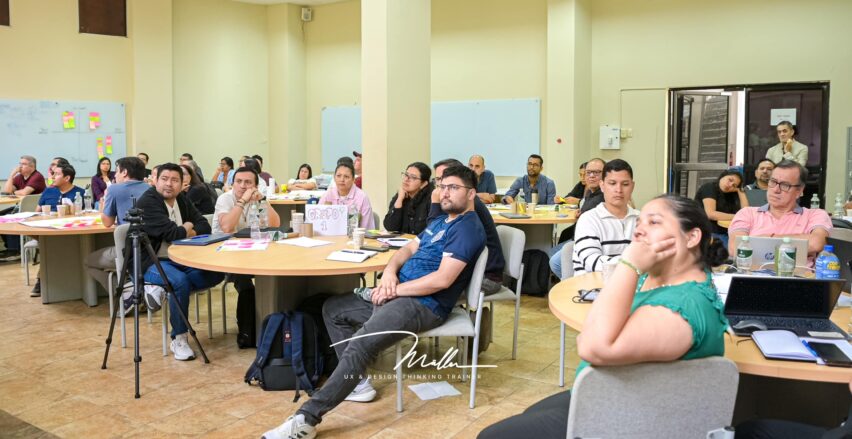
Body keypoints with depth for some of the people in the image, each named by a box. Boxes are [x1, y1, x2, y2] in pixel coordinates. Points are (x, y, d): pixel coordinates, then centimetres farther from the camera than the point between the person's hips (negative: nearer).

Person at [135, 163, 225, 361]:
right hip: (152, 262, -8)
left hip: (180, 259, 8)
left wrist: (184, 232, -13)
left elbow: (205, 226, 5)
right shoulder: (147, 202, -14)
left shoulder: (181, 200, 10)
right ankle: (179, 339, -21)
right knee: (180, 281, -35)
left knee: (217, 273, -12)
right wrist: (187, 228, -3)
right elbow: (171, 233, -24)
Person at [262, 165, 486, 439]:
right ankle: (357, 382, 5)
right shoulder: (440, 221, 20)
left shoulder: (467, 228, -12)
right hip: (400, 293, 11)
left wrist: (394, 289, -14)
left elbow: (442, 279, -22)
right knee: (333, 308, 14)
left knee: (358, 348, -28)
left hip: (424, 305, -11)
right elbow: (408, 250, 19)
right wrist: (390, 271, -4)